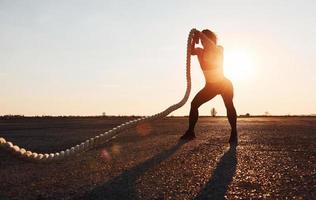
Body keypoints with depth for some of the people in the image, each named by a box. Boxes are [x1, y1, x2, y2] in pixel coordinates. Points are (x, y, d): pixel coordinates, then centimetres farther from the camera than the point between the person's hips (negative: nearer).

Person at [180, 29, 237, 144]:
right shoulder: (200, 51, 2)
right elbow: (191, 51, -19)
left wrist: (201, 35, -30)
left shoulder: (219, 49, -8)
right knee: (194, 104, -6)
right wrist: (194, 39, -30)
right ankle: (190, 132, 1)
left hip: (224, 84, -4)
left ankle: (234, 133, -22)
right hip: (210, 86, 4)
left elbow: (213, 48, -31)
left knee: (229, 105, -27)